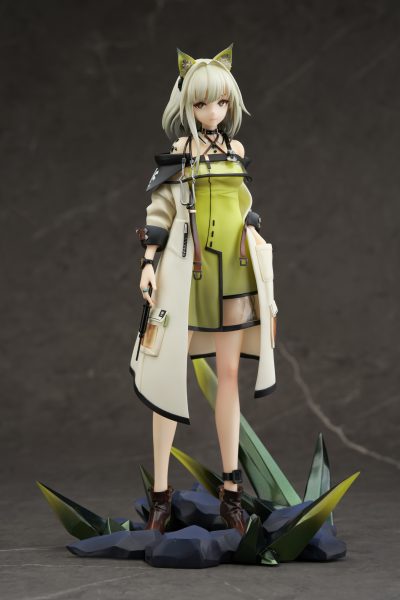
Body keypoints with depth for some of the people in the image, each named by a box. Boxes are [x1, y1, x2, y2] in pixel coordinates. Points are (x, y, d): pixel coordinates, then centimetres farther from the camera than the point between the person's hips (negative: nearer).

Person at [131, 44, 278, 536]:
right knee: (171, 372, -4)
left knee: (229, 372, 5)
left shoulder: (235, 151, 12)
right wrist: (149, 263, -10)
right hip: (188, 269, -4)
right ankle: (160, 490, 2)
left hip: (234, 270, 4)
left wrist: (257, 249, 15)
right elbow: (159, 208, -3)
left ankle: (231, 487, 10)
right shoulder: (178, 151, 0)